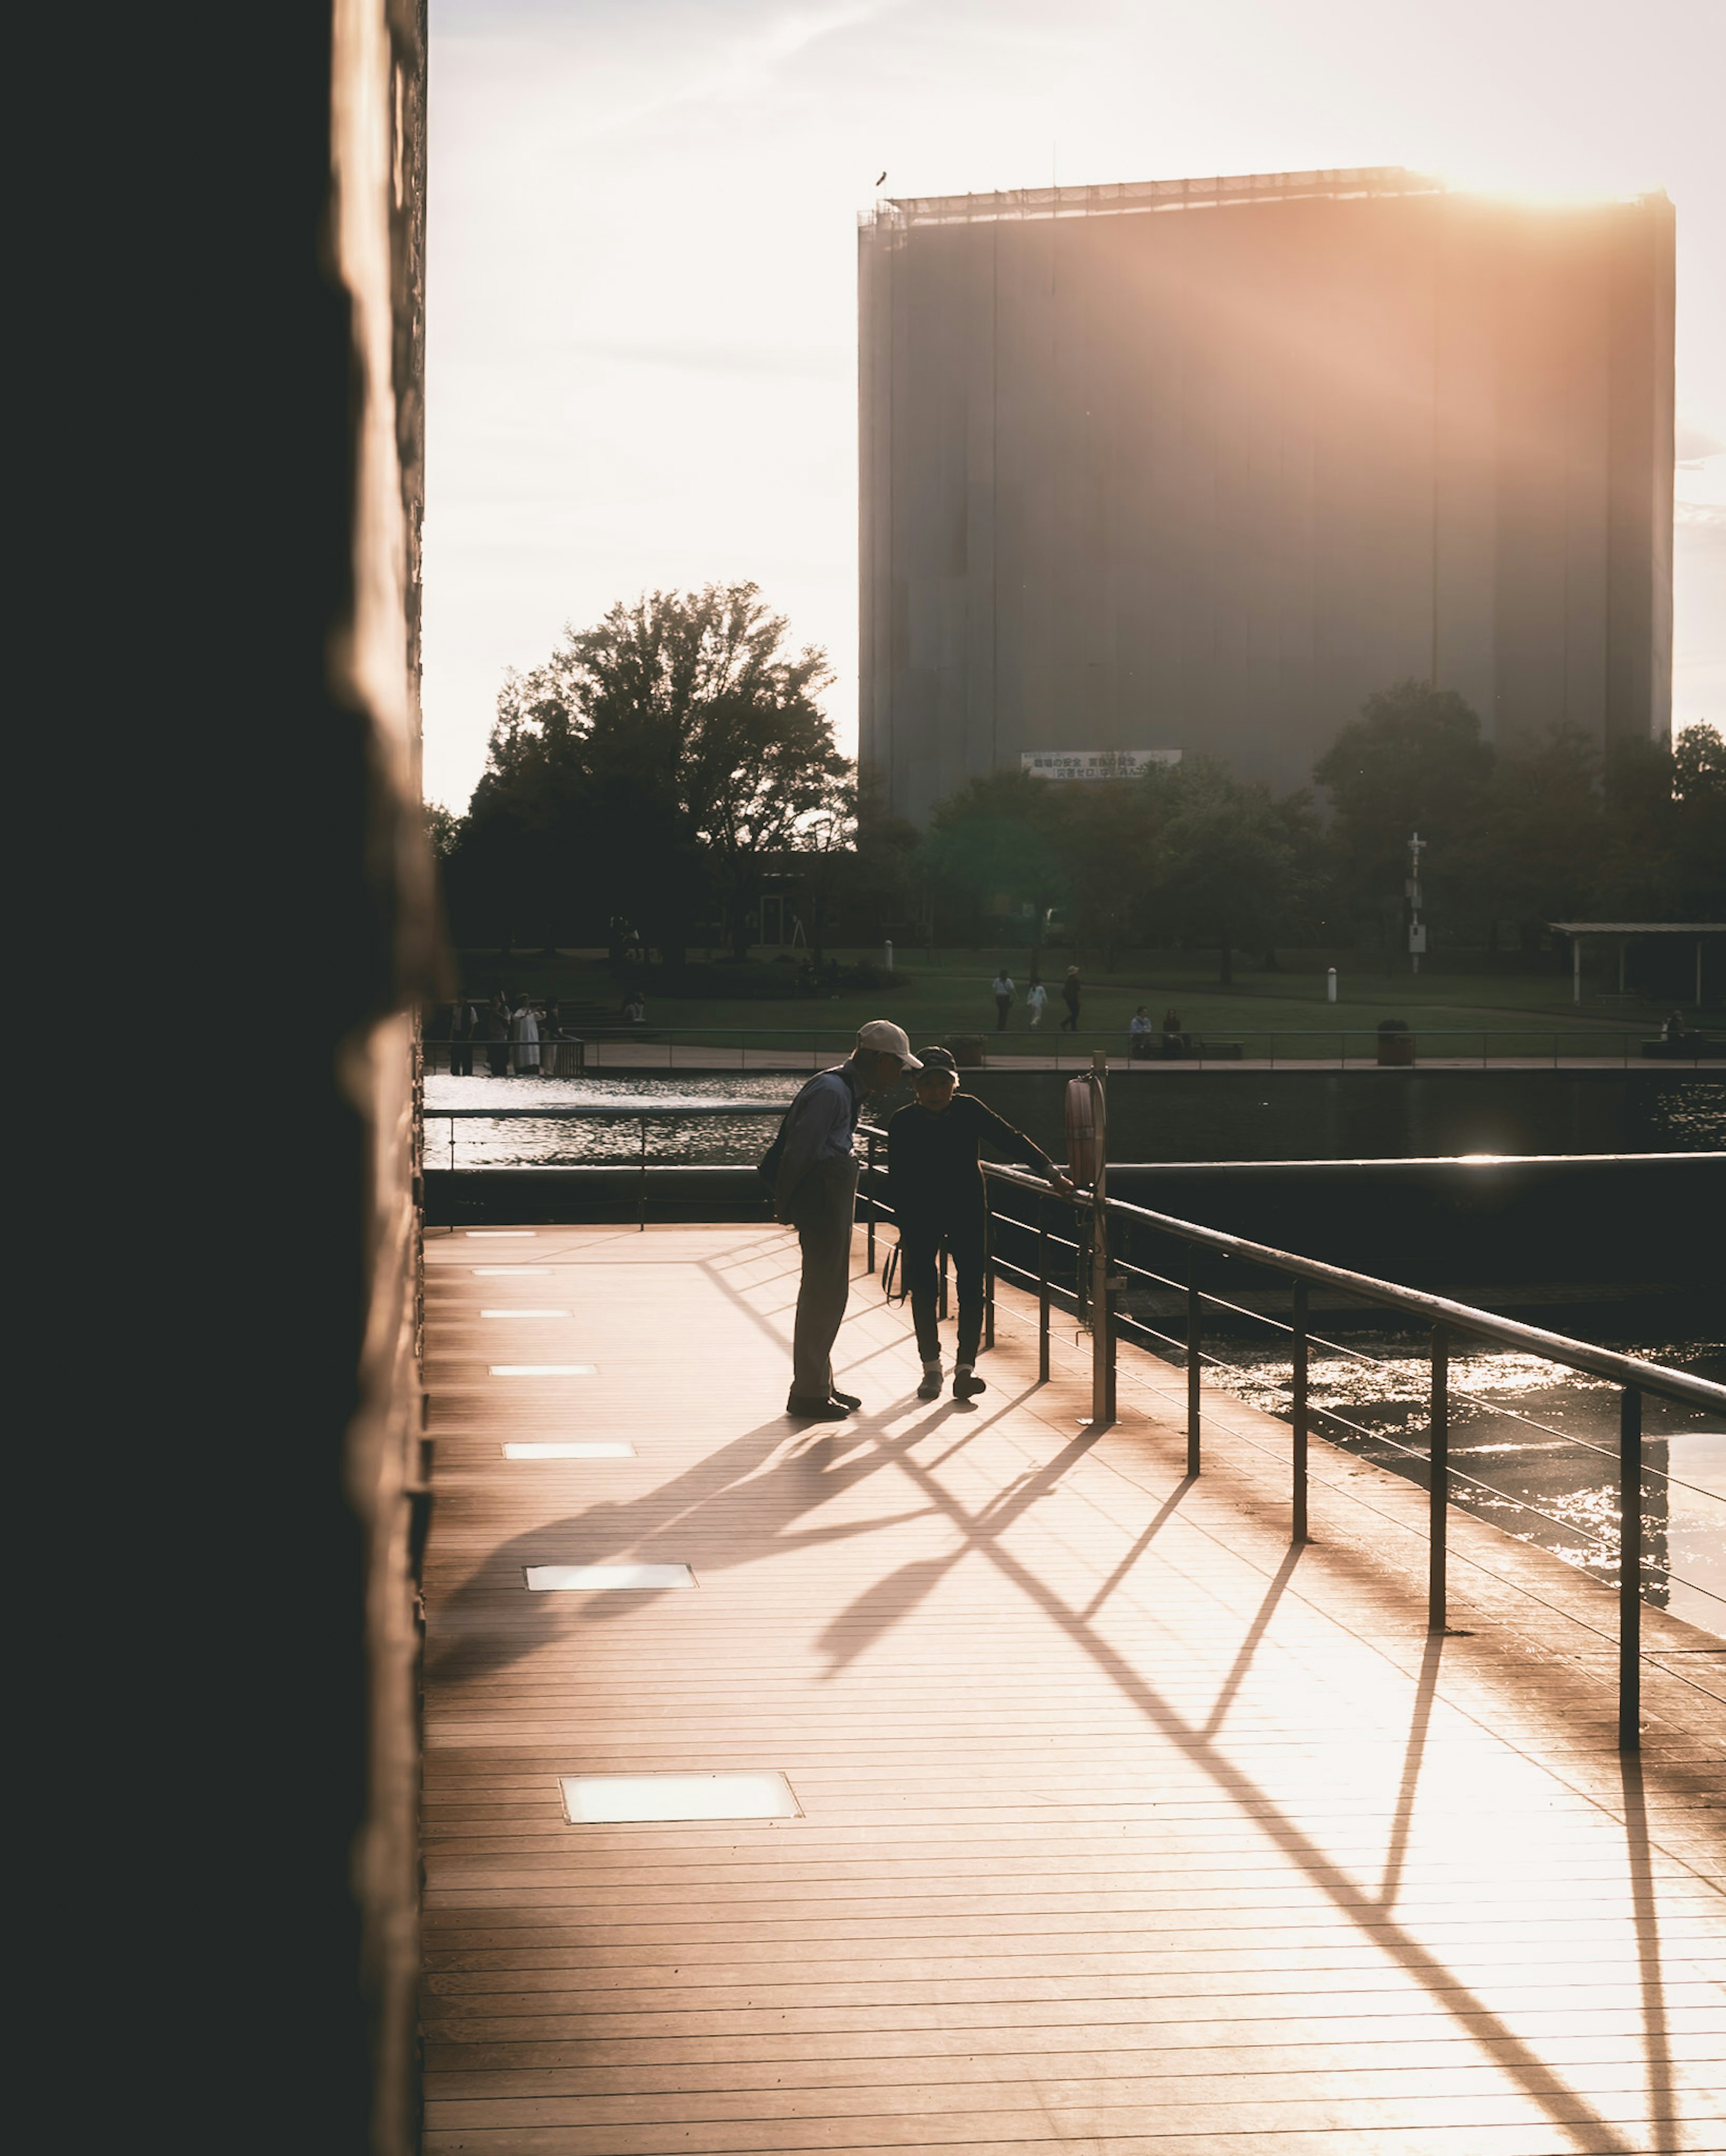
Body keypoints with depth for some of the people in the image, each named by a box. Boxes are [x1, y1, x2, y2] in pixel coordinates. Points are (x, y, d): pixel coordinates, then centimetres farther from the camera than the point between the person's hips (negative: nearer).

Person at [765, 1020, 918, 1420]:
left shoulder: (851, 1090, 15)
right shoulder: (831, 1091, -18)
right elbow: (798, 1151, -19)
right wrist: (784, 1205, -12)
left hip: (835, 1198, 10)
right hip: (823, 1195, -10)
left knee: (827, 1293, 16)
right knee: (824, 1294, -5)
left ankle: (819, 1385, 25)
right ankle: (809, 1394, 1)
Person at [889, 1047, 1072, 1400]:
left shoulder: (969, 1111, -9)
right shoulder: (903, 1124, -10)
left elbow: (1009, 1140, -10)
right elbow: (899, 1182, -6)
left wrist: (1049, 1171, -21)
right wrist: (905, 1233, -9)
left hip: (967, 1212, 0)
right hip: (921, 1217, 0)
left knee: (972, 1285, -11)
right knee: (922, 1288, -1)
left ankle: (966, 1367, -12)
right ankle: (932, 1368, 12)